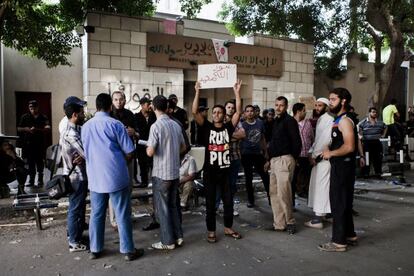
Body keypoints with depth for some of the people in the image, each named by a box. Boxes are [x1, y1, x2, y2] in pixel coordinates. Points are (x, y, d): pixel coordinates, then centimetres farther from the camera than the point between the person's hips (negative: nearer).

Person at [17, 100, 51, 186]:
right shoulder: (25, 117, 10)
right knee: (30, 163, 6)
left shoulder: (43, 117, 3)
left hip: (40, 143, -2)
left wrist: (37, 129, -24)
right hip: (28, 143, 2)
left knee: (40, 162, 1)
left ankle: (40, 180, 8)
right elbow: (19, 128, 10)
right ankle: (31, 180, 14)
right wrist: (26, 129, -10)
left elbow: (48, 128, -10)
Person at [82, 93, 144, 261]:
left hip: (95, 178, 5)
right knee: (122, 215, 4)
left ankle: (95, 249, 24)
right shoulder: (115, 125, -9)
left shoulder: (85, 126, 7)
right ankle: (128, 250, 12)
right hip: (117, 177, -4)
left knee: (96, 214, 14)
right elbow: (129, 153, -8)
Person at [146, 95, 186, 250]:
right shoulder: (176, 125, 5)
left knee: (162, 208, 6)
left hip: (161, 173, -6)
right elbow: (183, 147, 14)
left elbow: (150, 152, -18)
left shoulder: (156, 126, -15)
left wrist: (147, 148, 3)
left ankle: (168, 241, 13)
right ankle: (178, 236, 24)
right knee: (172, 205, 19)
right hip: (175, 172, 6)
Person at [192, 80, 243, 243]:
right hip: (210, 171, -2)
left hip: (225, 170, 2)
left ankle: (228, 228, 28)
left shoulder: (229, 127, 3)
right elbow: (194, 112, -10)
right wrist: (197, 92, -15)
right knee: (210, 202, 7)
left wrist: (237, 93, -12)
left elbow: (239, 112, -6)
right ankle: (211, 231, 19)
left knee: (228, 200, 12)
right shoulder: (207, 127, 0)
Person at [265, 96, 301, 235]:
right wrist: (269, 159, 17)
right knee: (273, 193, 9)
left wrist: (292, 158, -5)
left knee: (283, 193, -9)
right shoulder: (275, 121, 18)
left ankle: (289, 222, 8)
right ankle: (279, 223, 17)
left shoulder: (289, 120, -8)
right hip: (274, 160, 9)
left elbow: (297, 142, -11)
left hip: (284, 160, -9)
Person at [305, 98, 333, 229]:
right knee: (318, 185, 15)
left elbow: (326, 140, -21)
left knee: (321, 186, -7)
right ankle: (325, 212, 26)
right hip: (318, 157, 9)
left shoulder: (329, 120, -13)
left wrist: (315, 156, -15)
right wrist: (311, 153, 8)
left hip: (323, 158, -9)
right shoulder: (320, 119, 17)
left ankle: (318, 218, -3)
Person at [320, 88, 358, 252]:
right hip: (338, 166, 10)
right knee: (342, 202, 18)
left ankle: (339, 242, 5)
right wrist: (329, 151, 10)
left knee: (339, 203, -4)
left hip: (343, 167, -10)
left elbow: (349, 147, -27)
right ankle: (350, 235, 30)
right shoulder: (338, 121, 15)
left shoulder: (345, 121, -16)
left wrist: (331, 153, -15)